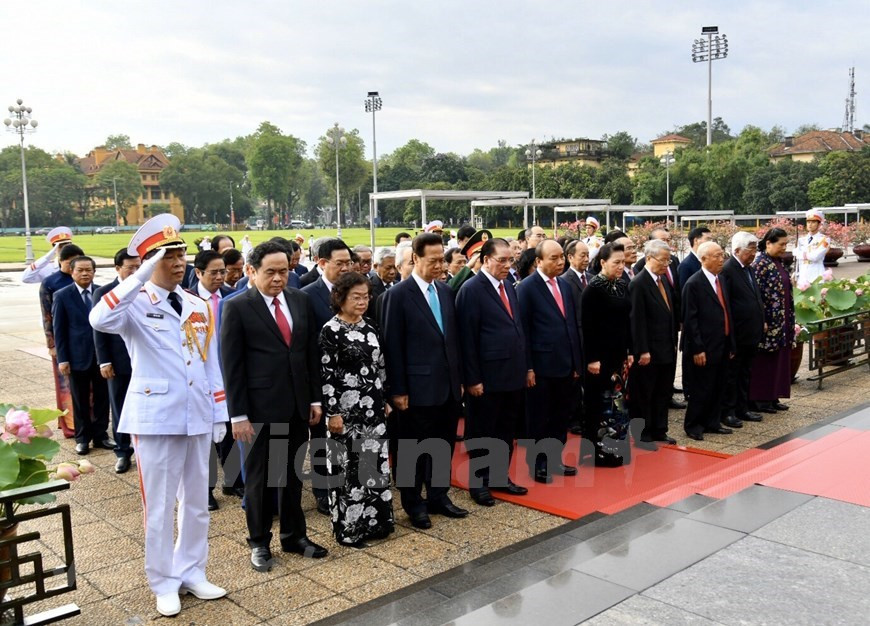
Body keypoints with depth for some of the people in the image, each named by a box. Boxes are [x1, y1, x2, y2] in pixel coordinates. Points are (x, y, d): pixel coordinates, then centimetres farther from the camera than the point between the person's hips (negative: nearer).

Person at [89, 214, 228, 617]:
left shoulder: (198, 307, 7)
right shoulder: (136, 305, -8)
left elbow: (211, 363, 10)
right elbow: (99, 320, -31)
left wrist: (219, 413, 7)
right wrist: (141, 276, -33)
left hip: (198, 417, 5)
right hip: (155, 417, -5)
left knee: (196, 500, 14)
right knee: (160, 505, 6)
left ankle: (191, 573, 30)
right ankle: (164, 582, 22)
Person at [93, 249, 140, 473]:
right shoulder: (103, 293, 1)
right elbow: (99, 330, 0)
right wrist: (104, 361, -6)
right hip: (119, 362, 0)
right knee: (119, 409, 10)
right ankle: (123, 451, 22)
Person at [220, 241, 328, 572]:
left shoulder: (301, 300, 5)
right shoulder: (237, 307, -8)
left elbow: (312, 353, 10)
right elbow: (232, 365, -9)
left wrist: (315, 398, 7)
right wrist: (238, 414, -12)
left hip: (298, 406, 4)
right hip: (260, 408, -4)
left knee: (293, 473, 15)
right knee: (259, 477, 9)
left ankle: (294, 535, 31)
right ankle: (259, 542, 25)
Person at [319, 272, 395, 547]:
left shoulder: (369, 328, 9)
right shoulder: (331, 331, -10)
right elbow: (326, 375, -13)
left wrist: (386, 400, 13)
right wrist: (332, 413, -15)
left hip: (373, 409, 7)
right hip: (346, 411, -6)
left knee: (375, 464, 11)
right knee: (348, 468, 2)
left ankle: (374, 520, 24)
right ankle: (349, 527, 14)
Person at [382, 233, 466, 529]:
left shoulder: (446, 291, 9)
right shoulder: (398, 295, -9)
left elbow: (453, 337, 13)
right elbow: (393, 346, -10)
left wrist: (459, 376, 11)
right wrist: (398, 390, -12)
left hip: (448, 385, 6)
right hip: (418, 387, -6)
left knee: (444, 445, 15)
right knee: (413, 449, 8)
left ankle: (438, 496, 31)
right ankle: (414, 504, 23)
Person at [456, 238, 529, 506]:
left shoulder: (508, 287, 12)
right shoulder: (471, 290, -12)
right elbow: (467, 337, -14)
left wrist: (525, 366, 11)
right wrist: (472, 379, -16)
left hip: (514, 374, 7)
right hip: (488, 377, -7)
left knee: (507, 431, 16)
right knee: (482, 432, 7)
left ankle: (501, 477, 30)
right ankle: (479, 483, 20)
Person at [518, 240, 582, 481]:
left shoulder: (565, 285, 11)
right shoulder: (527, 287, -9)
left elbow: (572, 324, 14)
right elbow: (523, 329, -12)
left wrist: (577, 361, 12)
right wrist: (527, 367, -14)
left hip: (565, 363, 7)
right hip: (541, 365, -6)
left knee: (561, 416, 14)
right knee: (538, 418, 5)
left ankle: (555, 461, 26)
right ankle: (537, 465, 18)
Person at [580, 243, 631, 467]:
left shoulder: (622, 287, 9)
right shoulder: (593, 289, -13)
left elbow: (626, 321, 14)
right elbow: (587, 326, -16)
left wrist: (629, 351, 12)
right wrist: (592, 358, -18)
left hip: (618, 354, 7)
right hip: (599, 356, -7)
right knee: (595, 402, 2)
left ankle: (605, 444, 21)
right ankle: (592, 450, 10)